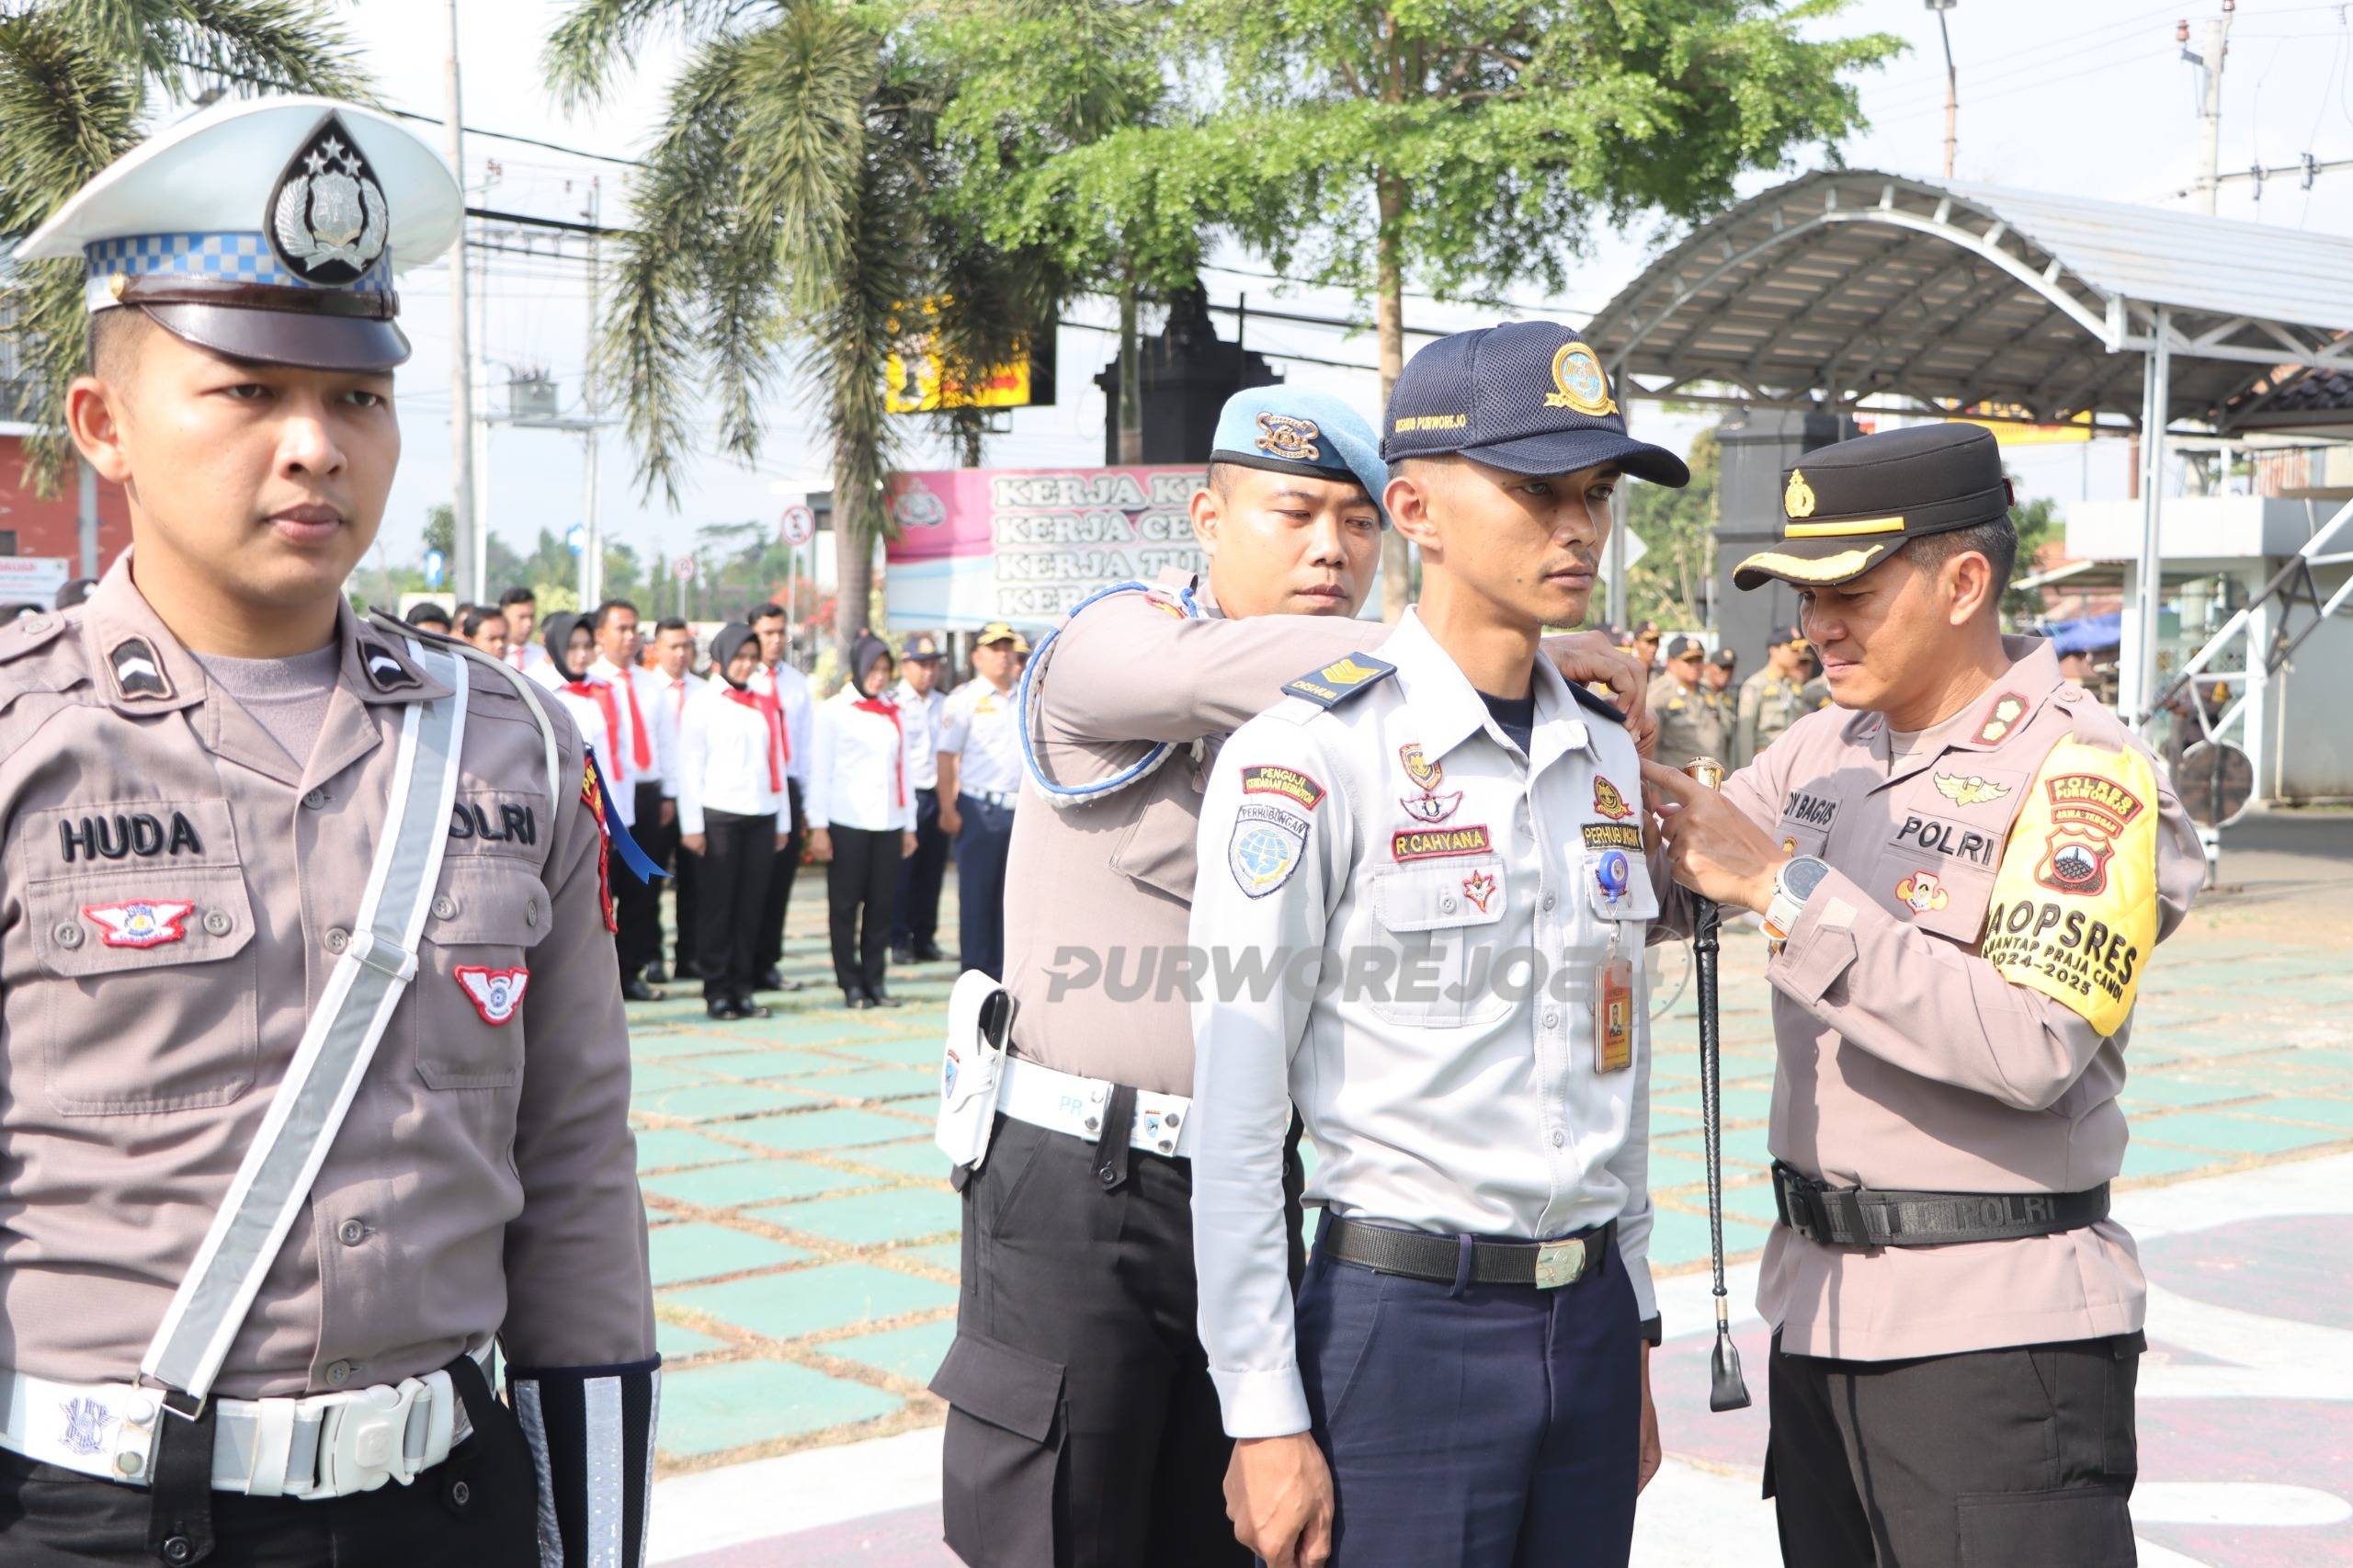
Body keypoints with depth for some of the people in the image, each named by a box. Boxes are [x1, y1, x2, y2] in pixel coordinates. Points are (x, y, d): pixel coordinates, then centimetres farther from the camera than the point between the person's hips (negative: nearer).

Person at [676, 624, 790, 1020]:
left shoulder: (765, 706, 16)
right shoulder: (702, 703, 2)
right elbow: (690, 766, -3)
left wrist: (783, 821, 14)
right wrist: (691, 825, -8)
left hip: (761, 817, 4)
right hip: (718, 817, -4)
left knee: (751, 906, 4)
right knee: (717, 906, -2)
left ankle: (743, 988, 10)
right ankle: (717, 991, 3)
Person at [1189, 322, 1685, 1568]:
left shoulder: (1605, 755, 9)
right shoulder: (1312, 753, -12)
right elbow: (1233, 1113, -13)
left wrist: (1632, 1328, 15)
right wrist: (1265, 1419, -13)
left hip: (1587, 1320, 6)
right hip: (1404, 1323, -6)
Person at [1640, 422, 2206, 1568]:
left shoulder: (2083, 771, -12)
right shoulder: (1821, 753, 8)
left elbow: (2033, 1049, -25)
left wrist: (1788, 890, -24)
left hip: (2001, 1331, -7)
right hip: (1819, 1306, 7)